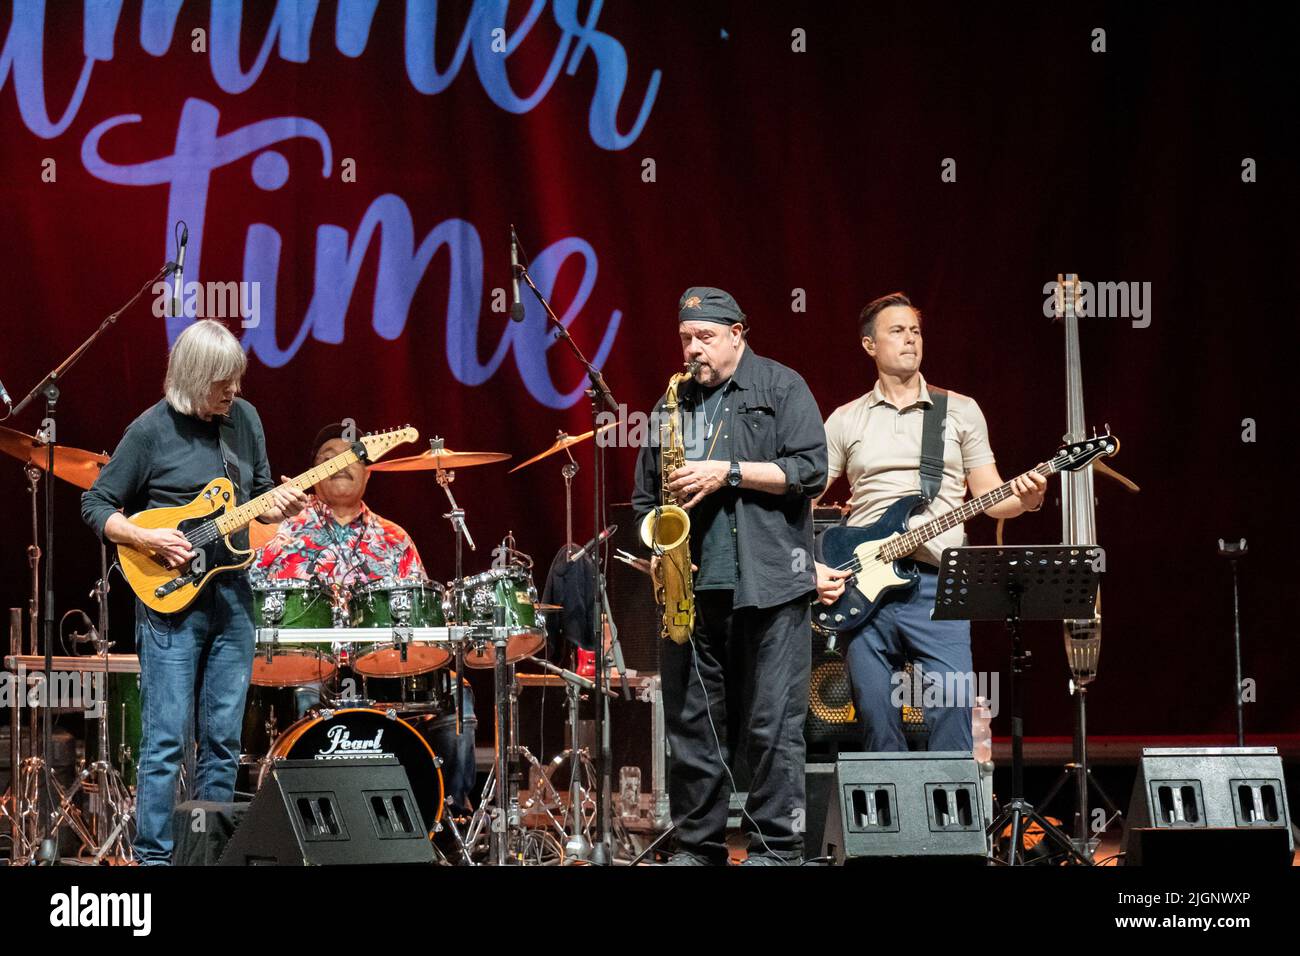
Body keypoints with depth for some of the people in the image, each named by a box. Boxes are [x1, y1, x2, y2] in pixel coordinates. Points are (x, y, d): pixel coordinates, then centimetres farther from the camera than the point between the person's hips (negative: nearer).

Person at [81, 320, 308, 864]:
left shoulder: (244, 419, 7)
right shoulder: (152, 430, -9)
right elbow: (96, 505, -3)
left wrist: (279, 507, -4)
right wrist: (146, 539, -18)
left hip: (233, 596, 6)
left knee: (223, 740, 9)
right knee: (166, 741, -7)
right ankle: (154, 856, -3)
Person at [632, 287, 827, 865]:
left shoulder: (781, 389, 4)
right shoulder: (673, 405, 17)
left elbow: (811, 470, -7)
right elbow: (646, 495, 22)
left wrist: (729, 473, -13)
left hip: (768, 585, -5)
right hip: (692, 587, 5)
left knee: (773, 726, -5)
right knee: (690, 723, 5)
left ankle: (776, 848, 0)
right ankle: (697, 848, 12)